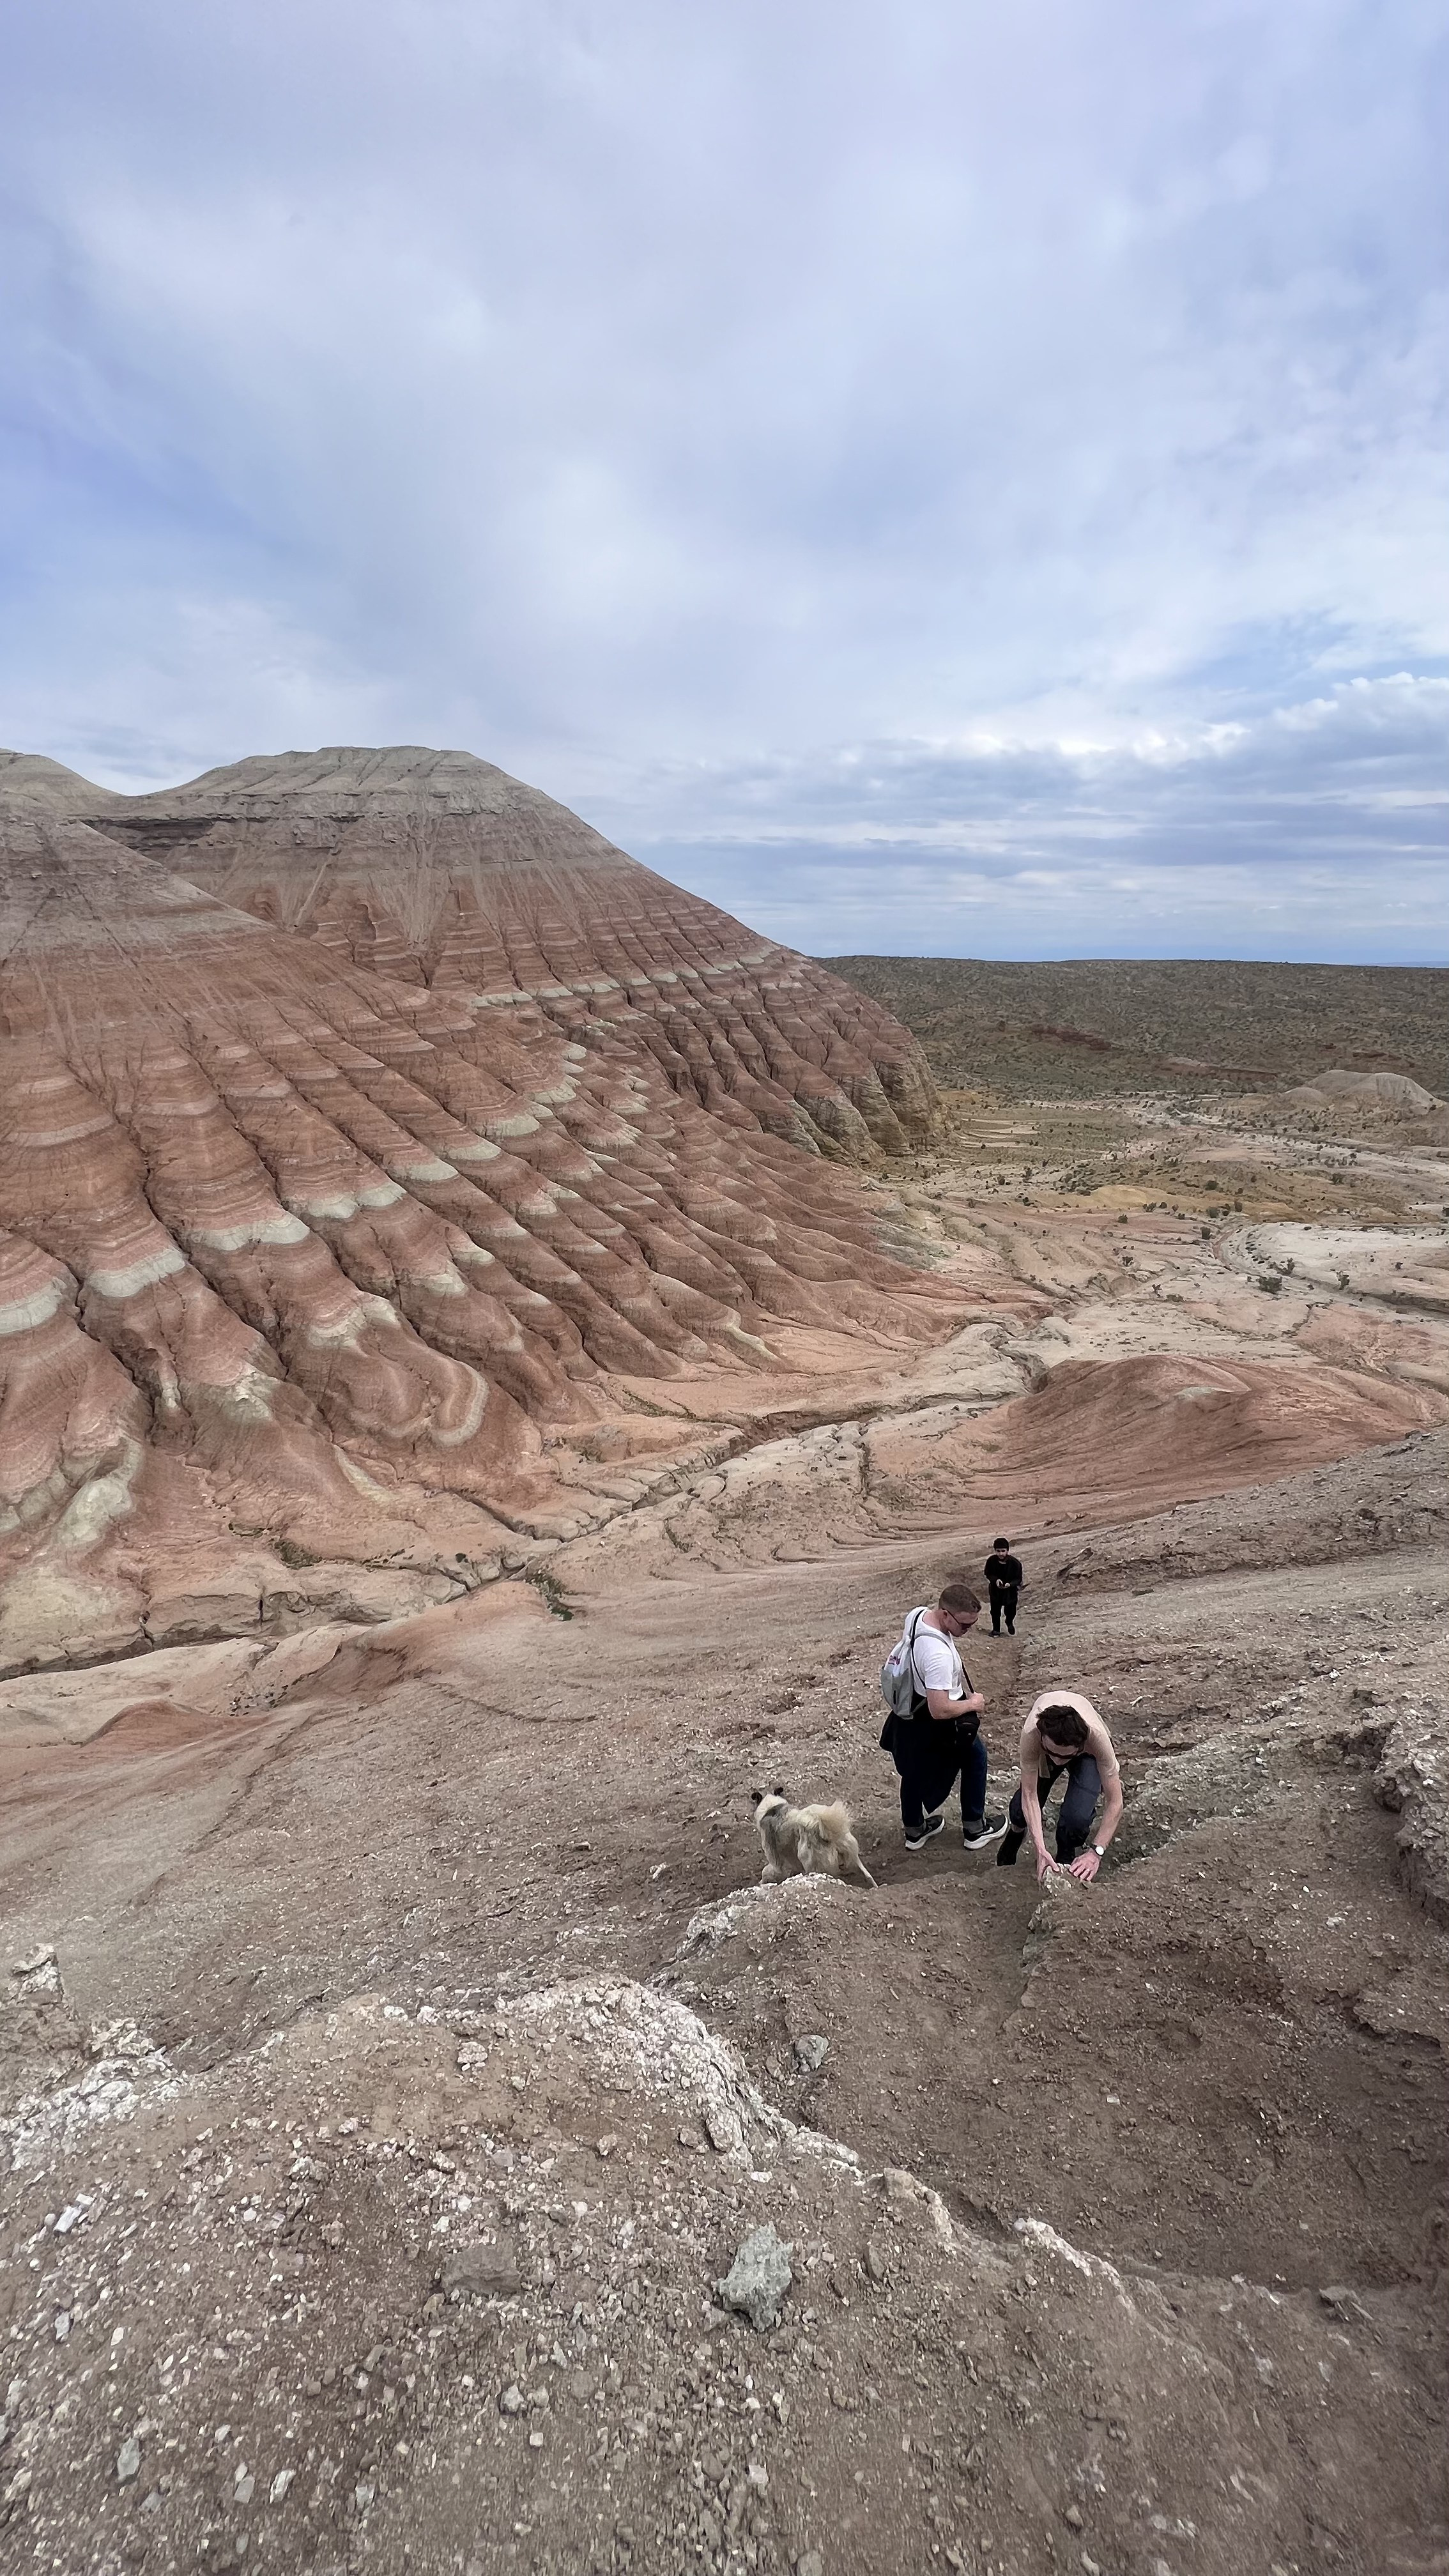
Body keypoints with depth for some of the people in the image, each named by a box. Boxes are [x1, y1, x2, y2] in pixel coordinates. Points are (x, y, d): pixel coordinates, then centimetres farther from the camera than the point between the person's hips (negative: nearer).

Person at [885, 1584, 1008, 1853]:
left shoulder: (917, 1614, -13)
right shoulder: (939, 1655, -41)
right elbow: (940, 1710, -37)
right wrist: (973, 1703, -19)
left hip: (910, 1714, 7)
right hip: (939, 1725, -7)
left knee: (915, 1770, 23)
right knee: (975, 1758, 19)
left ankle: (914, 1831, 42)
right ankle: (975, 1830, 34)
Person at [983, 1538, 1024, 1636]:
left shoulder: (1015, 1563, -25)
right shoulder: (991, 1561, -21)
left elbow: (1019, 1579, -15)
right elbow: (988, 1574, -6)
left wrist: (1010, 1584, -34)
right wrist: (996, 1580, -26)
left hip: (1010, 1591, -1)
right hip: (995, 1590, 1)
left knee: (1011, 1610, 18)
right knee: (995, 1610, 14)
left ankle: (1010, 1623, 53)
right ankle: (996, 1629, 40)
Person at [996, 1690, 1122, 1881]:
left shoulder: (1096, 1736, -43)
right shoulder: (1031, 1734, -42)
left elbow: (1115, 1802, -36)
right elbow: (1029, 1795, -35)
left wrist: (1096, 1852, -43)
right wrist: (1040, 1851, -43)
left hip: (1087, 1754, -1)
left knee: (1077, 1817, -24)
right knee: (1020, 1811, -10)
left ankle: (1066, 1862, 9)